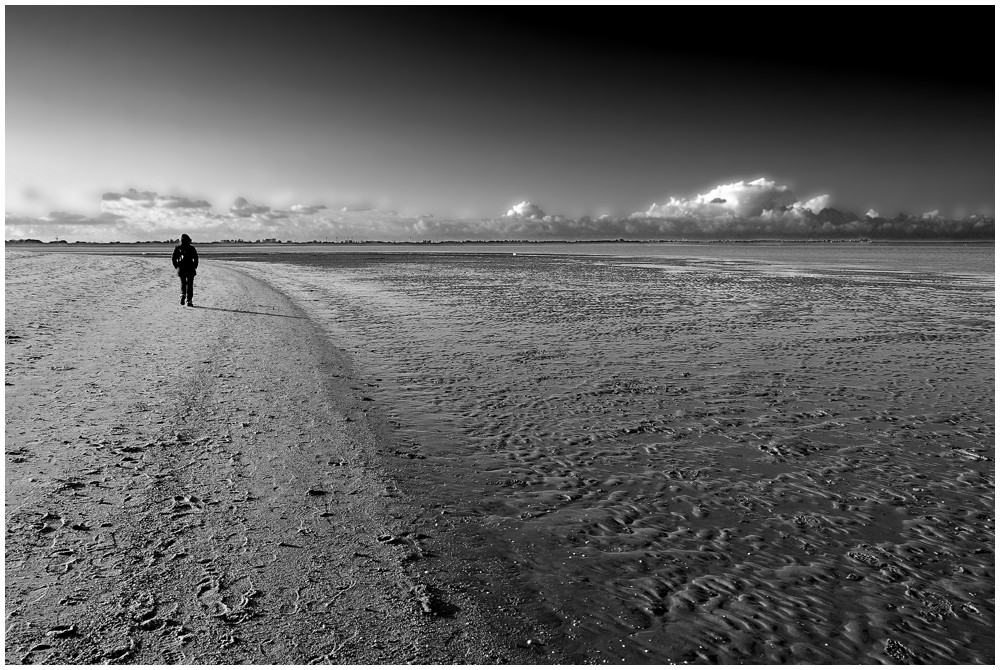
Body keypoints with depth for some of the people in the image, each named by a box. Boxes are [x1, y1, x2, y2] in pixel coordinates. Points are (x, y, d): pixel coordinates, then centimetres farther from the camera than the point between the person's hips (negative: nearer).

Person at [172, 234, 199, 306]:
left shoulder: (177, 248, 4)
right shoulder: (191, 248, -3)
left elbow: (173, 259, 1)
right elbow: (196, 258, -7)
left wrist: (177, 267, 10)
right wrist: (195, 267, 4)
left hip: (181, 269, 2)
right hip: (190, 269, -2)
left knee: (183, 283, 20)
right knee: (189, 284, 0)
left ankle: (183, 295, -5)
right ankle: (189, 301, -5)